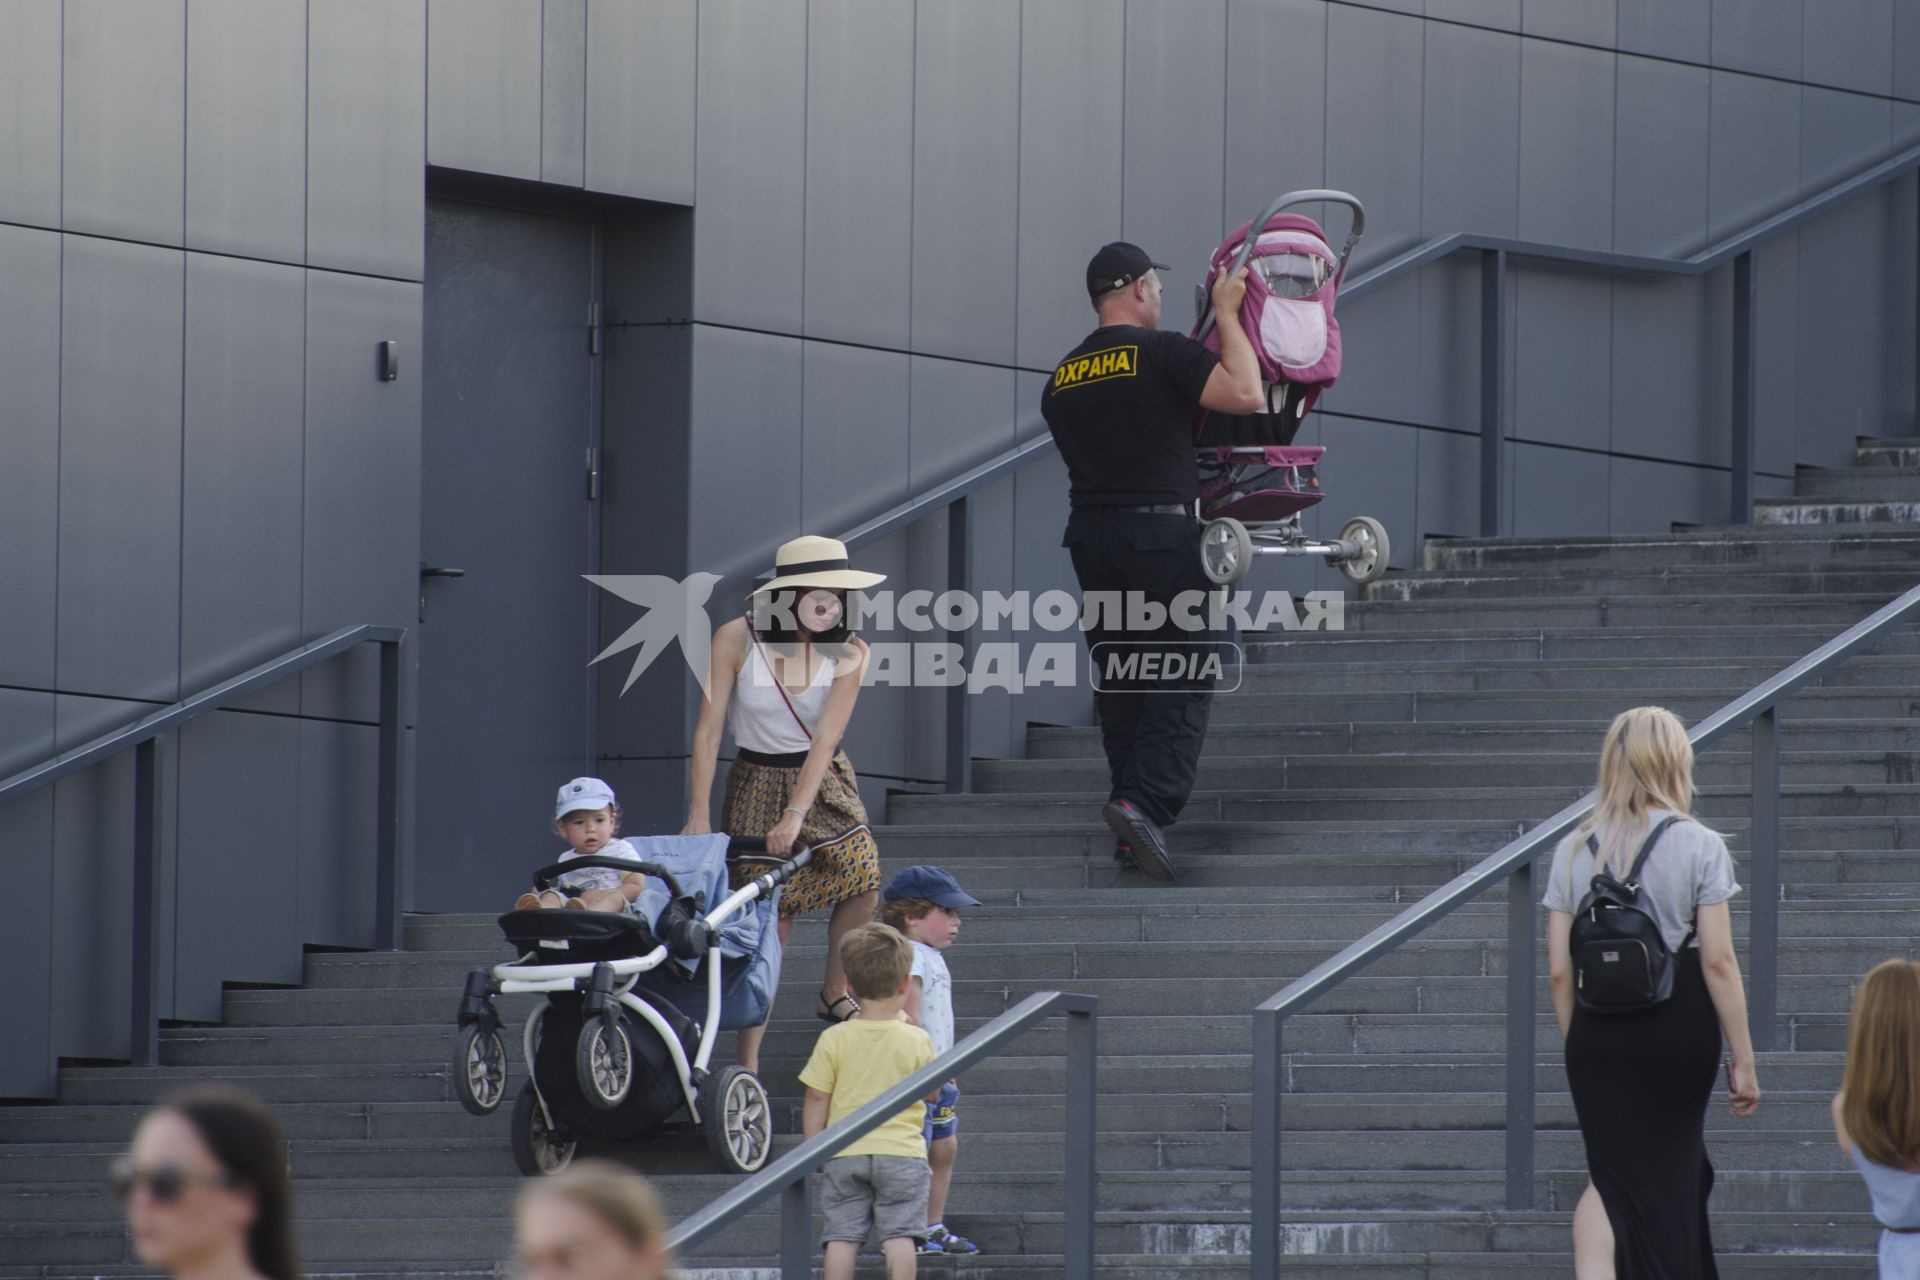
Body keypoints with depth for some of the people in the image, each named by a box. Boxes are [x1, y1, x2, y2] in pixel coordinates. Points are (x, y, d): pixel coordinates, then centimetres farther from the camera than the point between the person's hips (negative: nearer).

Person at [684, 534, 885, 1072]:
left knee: (862, 879, -13)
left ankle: (835, 994, 14)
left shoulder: (847, 653, -11)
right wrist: (697, 815, -16)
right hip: (757, 784, -3)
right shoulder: (736, 640, -15)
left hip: (824, 782, 3)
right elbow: (708, 731, -12)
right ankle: (748, 1062, -7)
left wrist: (796, 814, -28)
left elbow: (826, 737, -19)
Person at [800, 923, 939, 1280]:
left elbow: (816, 1098, -2)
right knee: (899, 1236, -2)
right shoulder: (916, 1040, -5)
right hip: (902, 1151, -1)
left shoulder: (834, 1039, -5)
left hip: (845, 1153, 1)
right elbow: (932, 1093, 11)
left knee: (841, 1236, 3)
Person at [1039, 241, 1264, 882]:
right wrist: (1227, 313, -4)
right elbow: (1245, 393, -16)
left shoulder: (1061, 378, 12)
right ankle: (1145, 804, -20)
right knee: (1184, 682, -3)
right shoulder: (1161, 353, -8)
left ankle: (1130, 828, 11)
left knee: (1119, 683, 12)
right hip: (1162, 532, -6)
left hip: (1091, 537, 6)